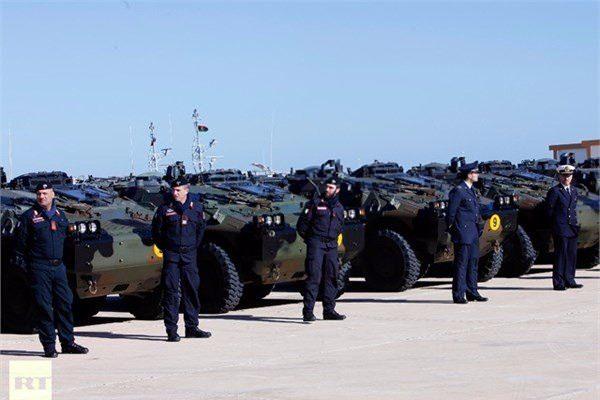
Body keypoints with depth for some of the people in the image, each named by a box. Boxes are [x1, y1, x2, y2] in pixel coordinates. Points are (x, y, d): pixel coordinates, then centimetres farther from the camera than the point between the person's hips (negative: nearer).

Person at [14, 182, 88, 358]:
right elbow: (20, 243, 1)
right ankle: (49, 346, 1)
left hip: (58, 266, 5)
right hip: (39, 268, -5)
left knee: (65, 304, 5)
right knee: (44, 307, -4)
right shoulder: (29, 216, -1)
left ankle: (68, 343, 14)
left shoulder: (60, 215, 13)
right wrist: (21, 263, -5)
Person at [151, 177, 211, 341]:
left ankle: (191, 327, 17)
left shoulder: (196, 207, 4)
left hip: (190, 254, 3)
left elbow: (201, 228, 17)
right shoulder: (165, 209, -3)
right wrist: (164, 248, 4)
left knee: (191, 290, 6)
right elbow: (156, 231, 6)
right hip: (171, 254, -3)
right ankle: (171, 330, -3)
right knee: (171, 291, -5)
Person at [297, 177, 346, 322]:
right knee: (314, 276, -13)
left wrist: (333, 238, 15)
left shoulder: (339, 208, 13)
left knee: (331, 278, 8)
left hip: (331, 246, 6)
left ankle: (329, 311, 16)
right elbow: (302, 224, -1)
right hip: (316, 244, -6)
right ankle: (308, 311, -16)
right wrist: (308, 239, 2)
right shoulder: (315, 203, -2)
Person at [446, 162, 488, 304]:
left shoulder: (472, 191, 16)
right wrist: (452, 231, -9)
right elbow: (451, 212, -11)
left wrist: (479, 228, 19)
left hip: (473, 233, 9)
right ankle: (458, 295, -3)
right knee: (461, 263, -6)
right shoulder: (458, 191, -12)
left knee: (473, 262, 12)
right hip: (463, 233, -9)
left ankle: (472, 293, 18)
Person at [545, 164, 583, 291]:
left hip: (572, 228, 7)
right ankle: (558, 283, -3)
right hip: (560, 228, -7)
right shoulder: (554, 191, -7)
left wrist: (574, 221, 13)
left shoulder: (574, 190, 15)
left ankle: (569, 280, 16)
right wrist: (555, 223, -2)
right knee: (561, 255, -6)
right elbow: (549, 209, -5)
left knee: (572, 254, 8)